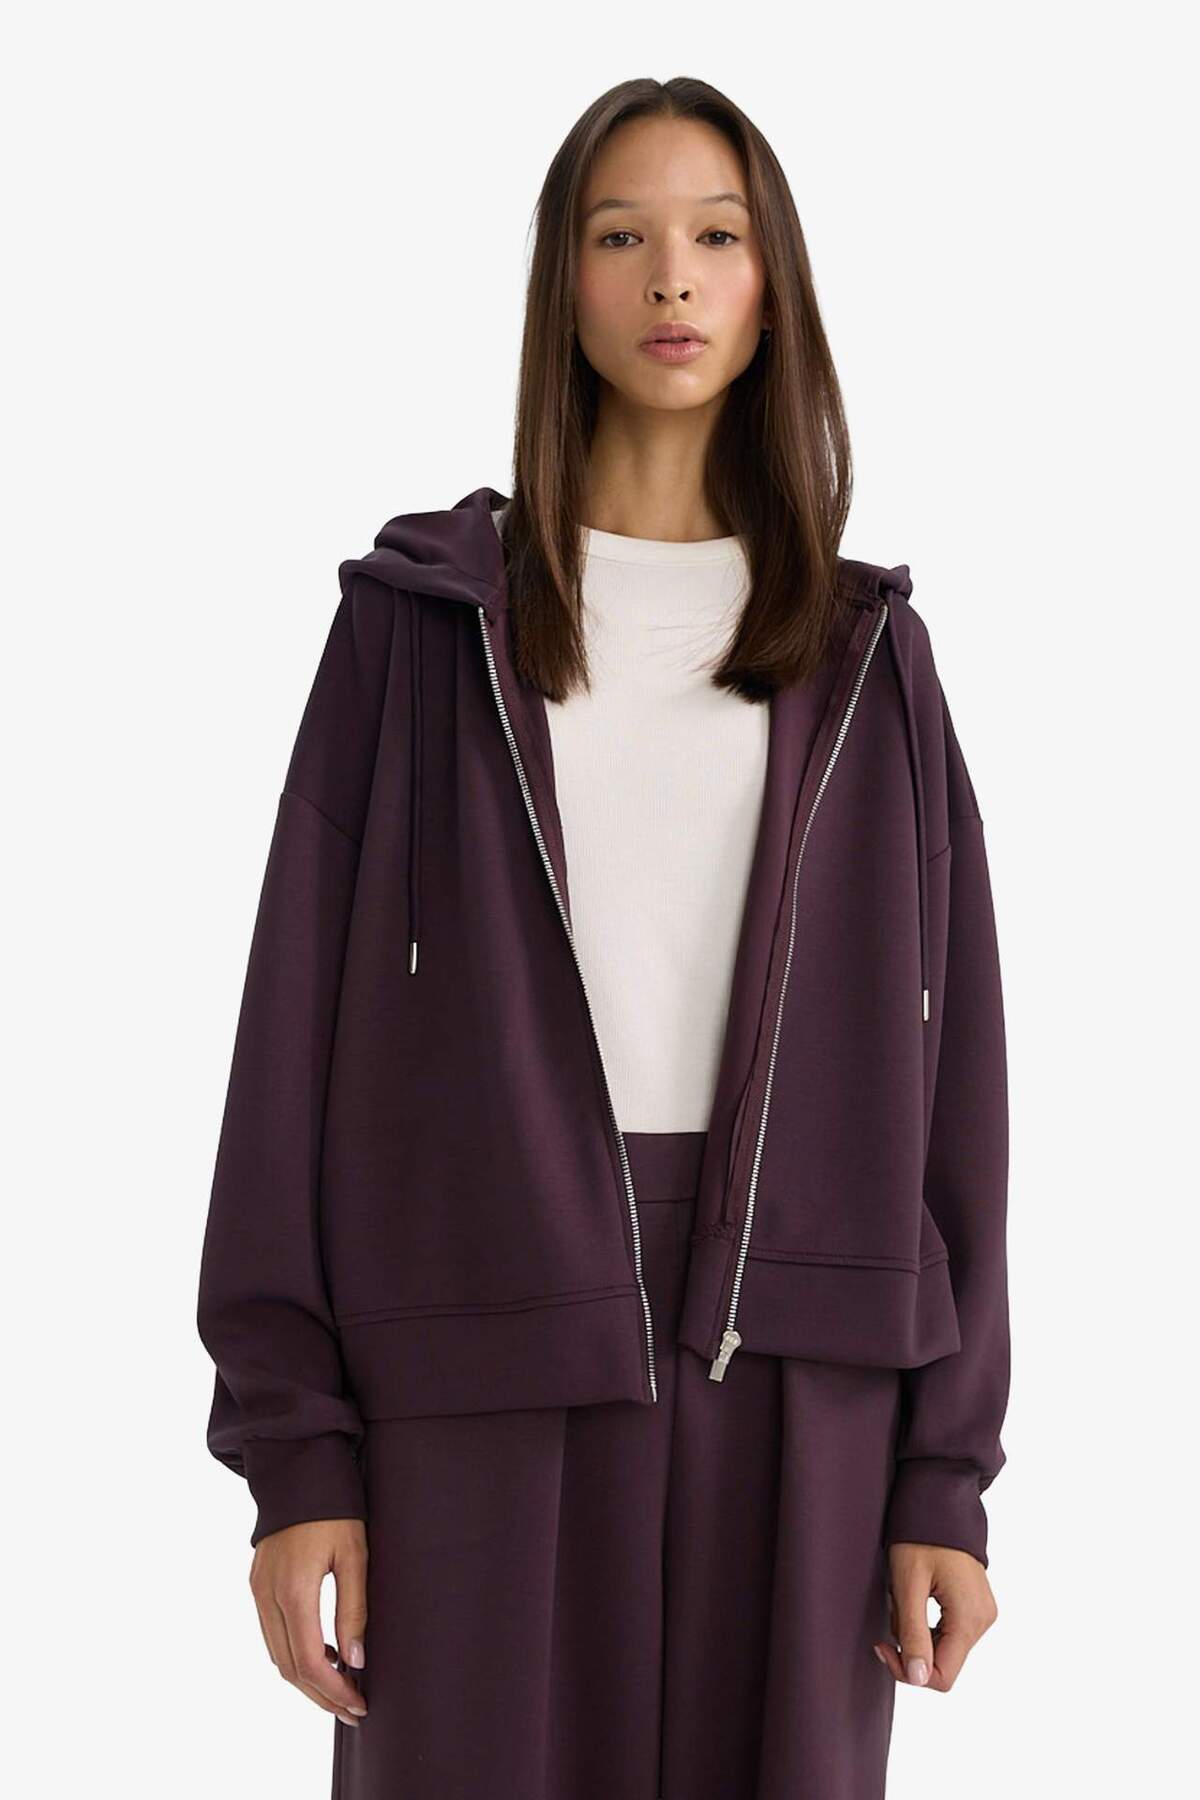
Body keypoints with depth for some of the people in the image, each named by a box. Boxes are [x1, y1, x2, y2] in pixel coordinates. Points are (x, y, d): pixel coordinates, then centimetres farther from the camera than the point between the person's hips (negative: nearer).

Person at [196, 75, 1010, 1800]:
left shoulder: (863, 650, 9)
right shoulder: (422, 620, 4)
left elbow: (942, 1055, 6)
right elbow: (303, 1027, 1)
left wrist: (946, 1465, 0)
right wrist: (292, 1445, -5)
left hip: (792, 1379, 2)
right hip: (485, 1367, -1)